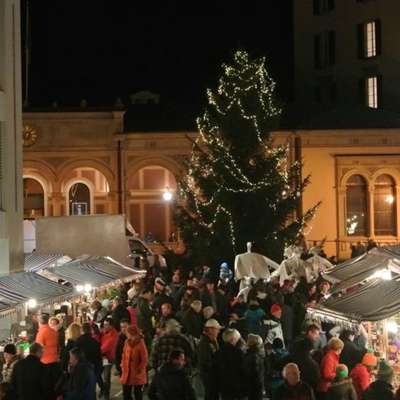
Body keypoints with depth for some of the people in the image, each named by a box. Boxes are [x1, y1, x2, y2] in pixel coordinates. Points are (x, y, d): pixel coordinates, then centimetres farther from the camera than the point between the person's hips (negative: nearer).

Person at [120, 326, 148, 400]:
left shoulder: (140, 344, -17)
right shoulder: (127, 342, 2)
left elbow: (144, 360, -14)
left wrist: (139, 370, -14)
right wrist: (123, 366, 6)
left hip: (137, 375, -6)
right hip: (127, 373, 6)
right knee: (126, 394, 11)